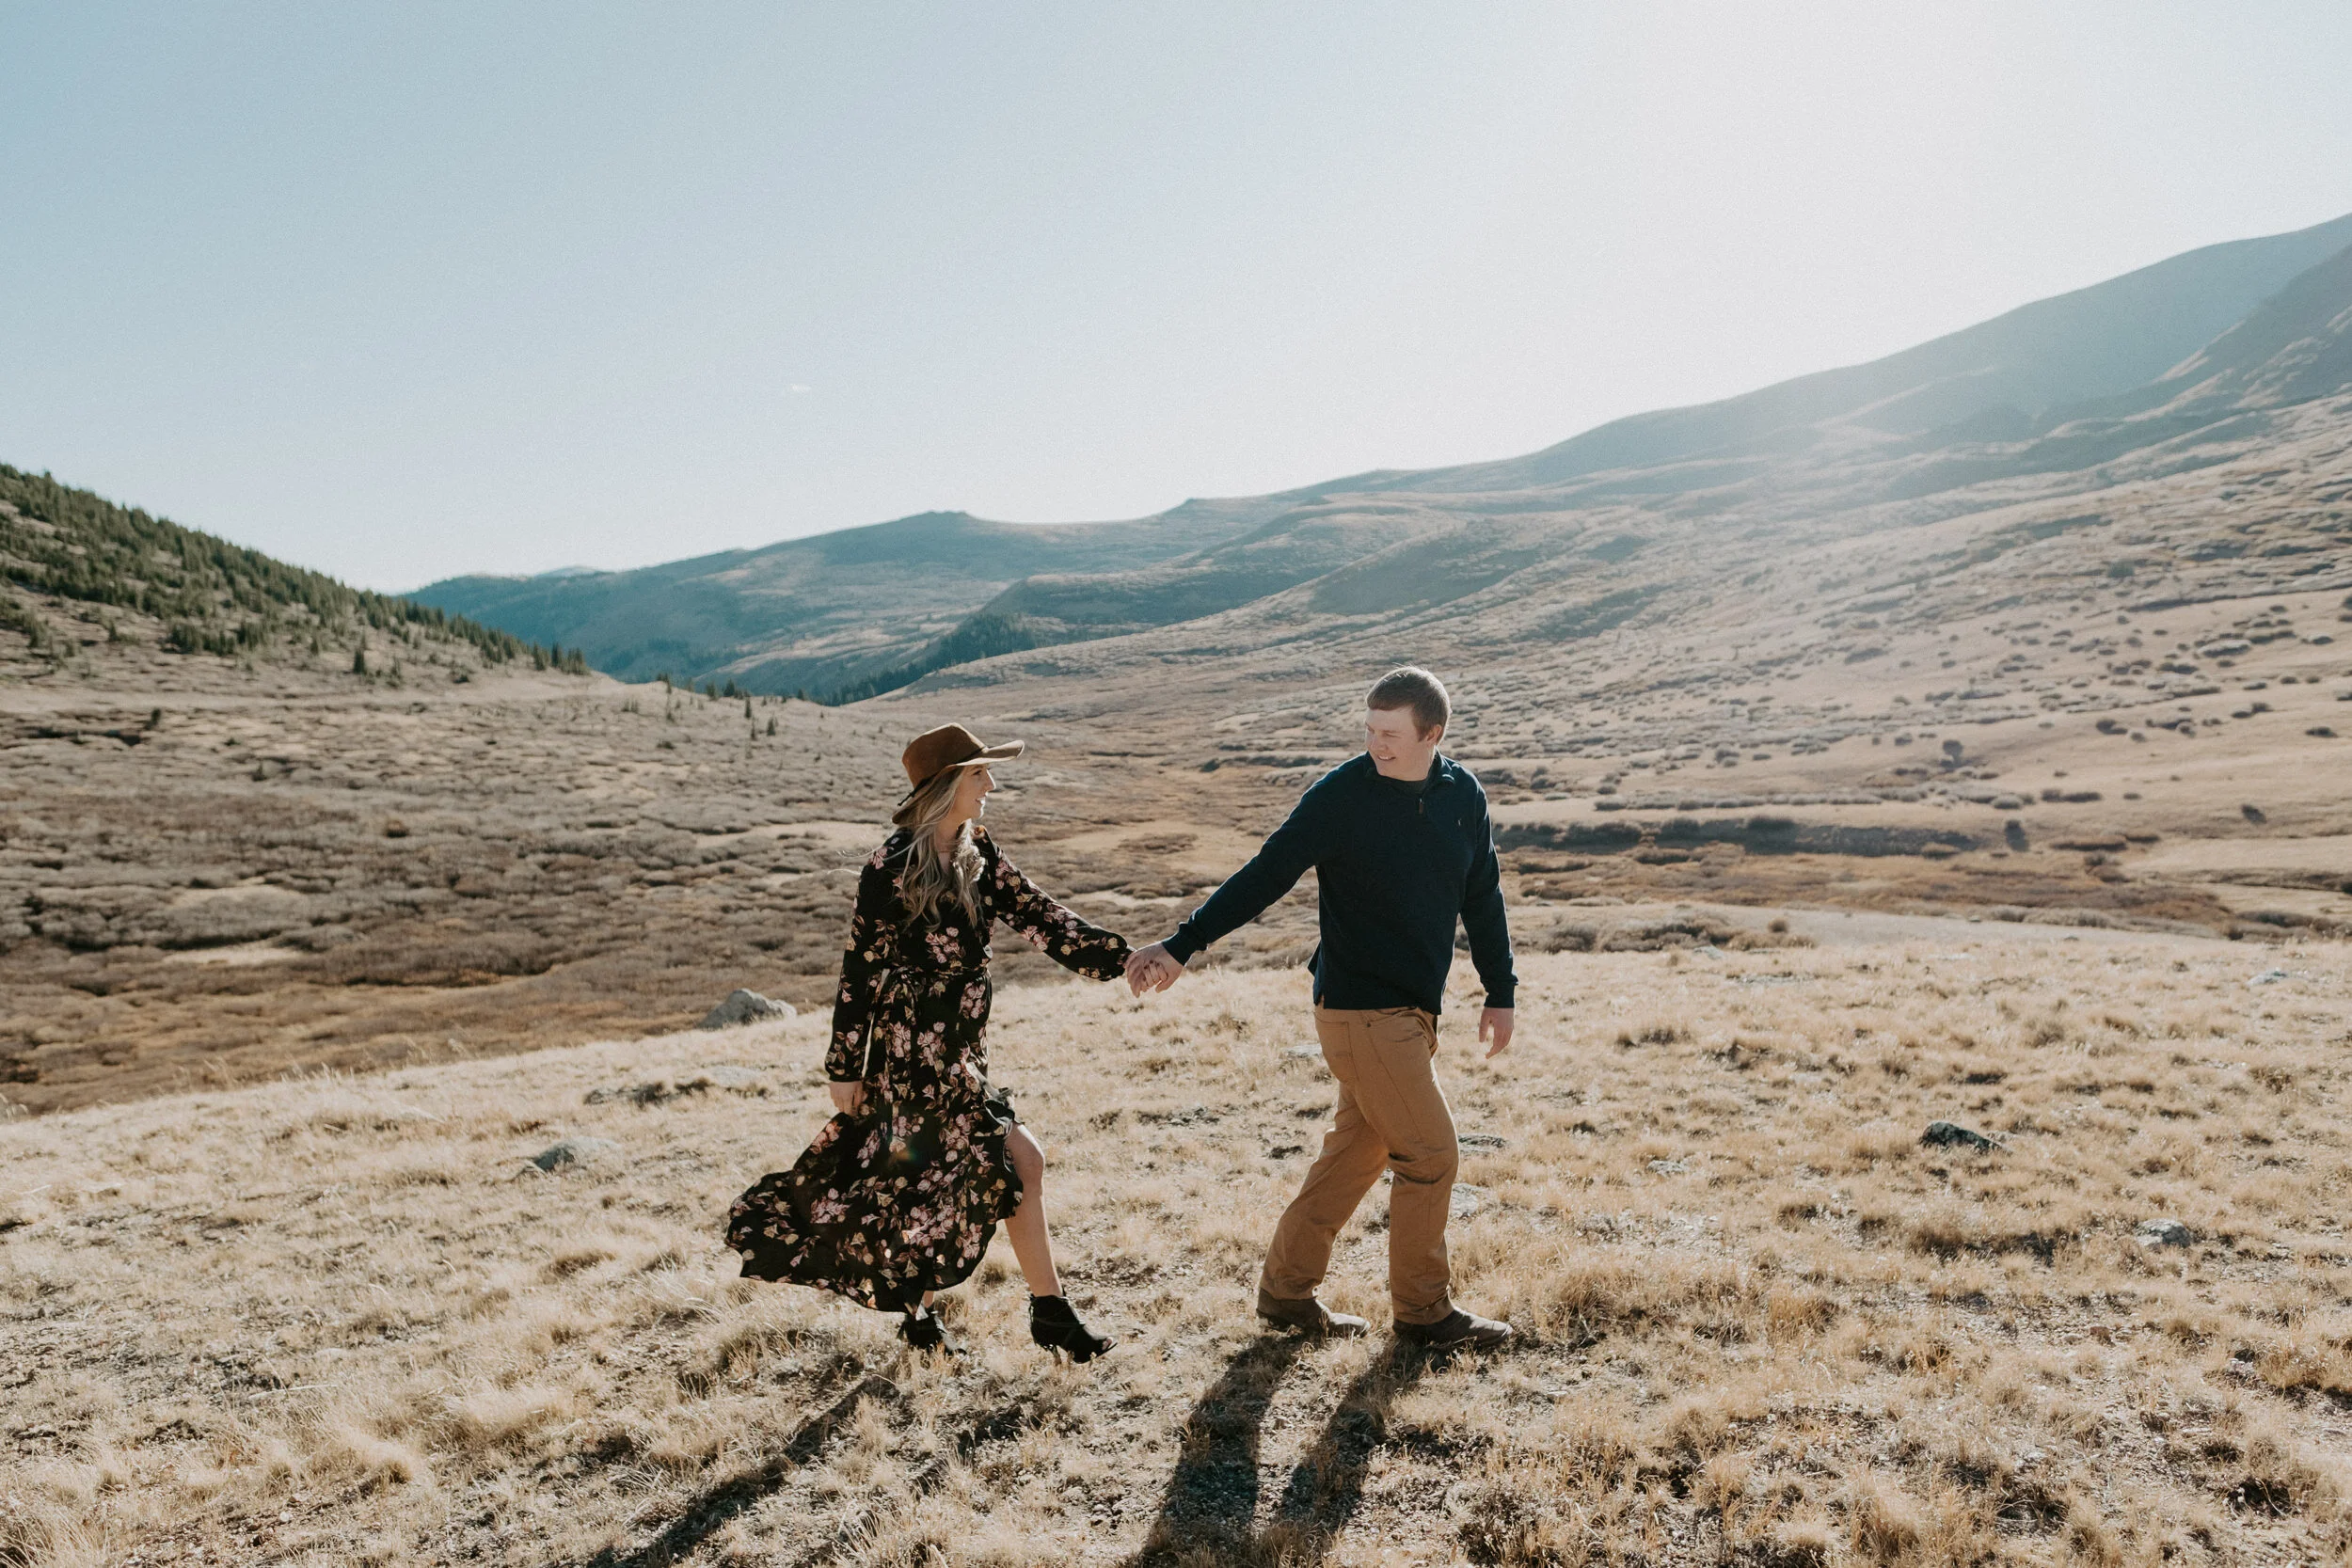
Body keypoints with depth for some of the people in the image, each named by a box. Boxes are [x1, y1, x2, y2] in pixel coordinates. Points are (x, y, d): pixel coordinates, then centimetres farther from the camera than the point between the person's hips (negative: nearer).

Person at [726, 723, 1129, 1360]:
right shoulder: (892, 868, -16)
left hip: (958, 1048, 8)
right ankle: (1049, 1313, 12)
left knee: (906, 1184, 14)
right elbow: (860, 971, -12)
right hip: (917, 1050, -8)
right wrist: (845, 1068, -8)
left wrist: (1123, 955, -9)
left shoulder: (977, 854, 5)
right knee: (1019, 1164, -5)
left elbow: (1037, 915, 0)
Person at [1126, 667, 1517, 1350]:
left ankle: (1285, 1290, 25)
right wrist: (1180, 947, -17)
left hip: (1413, 1009, 6)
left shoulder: (1464, 796, 3)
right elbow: (1263, 877, -12)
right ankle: (1422, 1311, 14)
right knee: (1429, 1154, -4)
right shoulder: (1341, 795, -13)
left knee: (1357, 1152, 13)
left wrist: (1500, 993, 15)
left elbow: (1482, 897, 14)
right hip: (1359, 1010, -6)